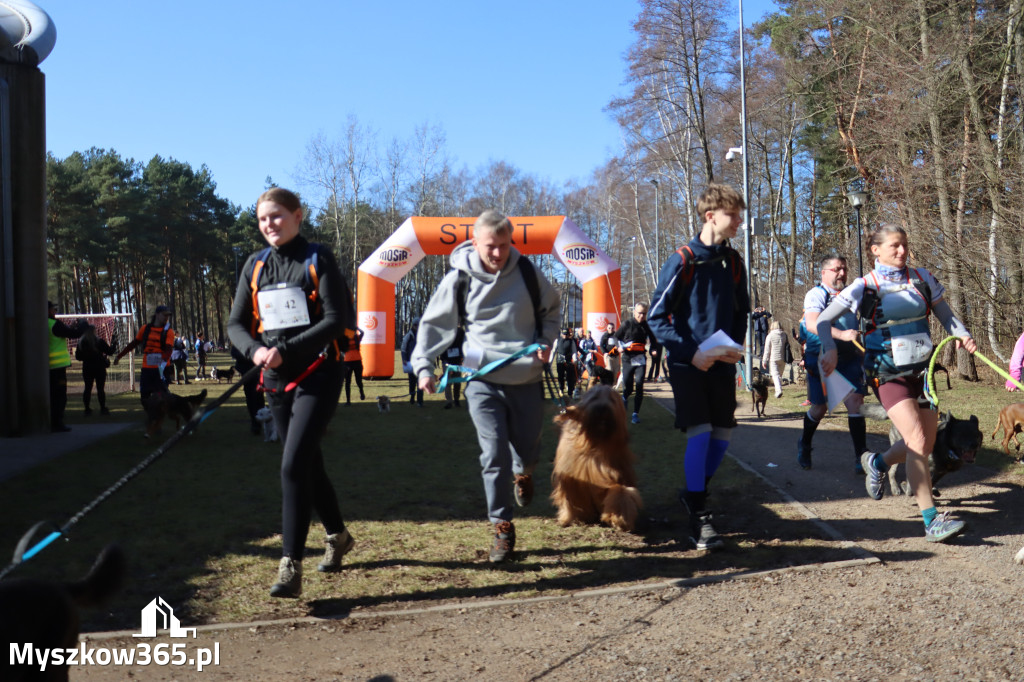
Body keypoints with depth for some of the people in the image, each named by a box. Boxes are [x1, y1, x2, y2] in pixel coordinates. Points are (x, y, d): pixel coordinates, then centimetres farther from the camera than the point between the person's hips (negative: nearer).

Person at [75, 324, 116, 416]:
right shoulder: (99, 341, -10)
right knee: (100, 388, 1)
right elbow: (110, 351, -7)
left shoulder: (81, 343, 1)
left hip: (87, 368, 3)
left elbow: (77, 357, 6)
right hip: (99, 368, -3)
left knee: (87, 388, 8)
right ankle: (103, 408, 3)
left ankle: (87, 409, 7)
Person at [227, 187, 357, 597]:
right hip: (276, 380, 6)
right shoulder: (255, 266, 10)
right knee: (309, 466, 15)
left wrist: (286, 350, -21)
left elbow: (336, 320, -13)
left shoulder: (318, 260, -5)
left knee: (294, 466, -16)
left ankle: (290, 566, -11)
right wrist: (255, 350, -14)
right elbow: (236, 324, 8)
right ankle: (338, 536, 37)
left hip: (317, 375, -6)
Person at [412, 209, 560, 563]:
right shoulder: (459, 279, -6)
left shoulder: (527, 272, -3)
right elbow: (434, 324, 4)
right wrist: (423, 366, -6)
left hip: (527, 379, 2)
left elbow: (550, 308, 15)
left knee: (527, 449, 12)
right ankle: (502, 527, 6)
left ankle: (522, 471, 51)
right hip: (483, 381, -1)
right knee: (494, 456, -7)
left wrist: (546, 340, 0)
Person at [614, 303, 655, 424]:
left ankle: (636, 413, -1)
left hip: (641, 359, 1)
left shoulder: (647, 326, 8)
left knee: (639, 385, -8)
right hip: (627, 359, -1)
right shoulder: (626, 324, 2)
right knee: (627, 385, -1)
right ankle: (625, 397, 37)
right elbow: (616, 337, 11)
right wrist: (620, 347, -7)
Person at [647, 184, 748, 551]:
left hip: (722, 365, 6)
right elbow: (657, 317, -11)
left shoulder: (733, 261, 6)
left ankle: (695, 492, 30)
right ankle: (699, 519, 0)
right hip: (688, 365, -6)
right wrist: (691, 353, -18)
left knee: (723, 434, 8)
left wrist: (736, 347, 0)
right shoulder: (682, 261, -12)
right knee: (699, 434, -10)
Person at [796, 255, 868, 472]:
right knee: (820, 407, 8)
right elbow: (813, 324, -28)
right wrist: (841, 334, -42)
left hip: (848, 358, 4)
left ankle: (861, 456, -9)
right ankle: (804, 444, 36)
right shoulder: (815, 295, -10)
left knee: (855, 401, -13)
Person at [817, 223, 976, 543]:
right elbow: (824, 320, -4)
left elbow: (946, 315, 15)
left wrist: (962, 334, -7)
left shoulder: (922, 278, 6)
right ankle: (931, 521, -11)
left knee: (925, 446, 10)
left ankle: (877, 462, 39)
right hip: (888, 373, -5)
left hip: (922, 369, 5)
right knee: (918, 443, -16)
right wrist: (830, 349, -22)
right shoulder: (864, 286, -5)